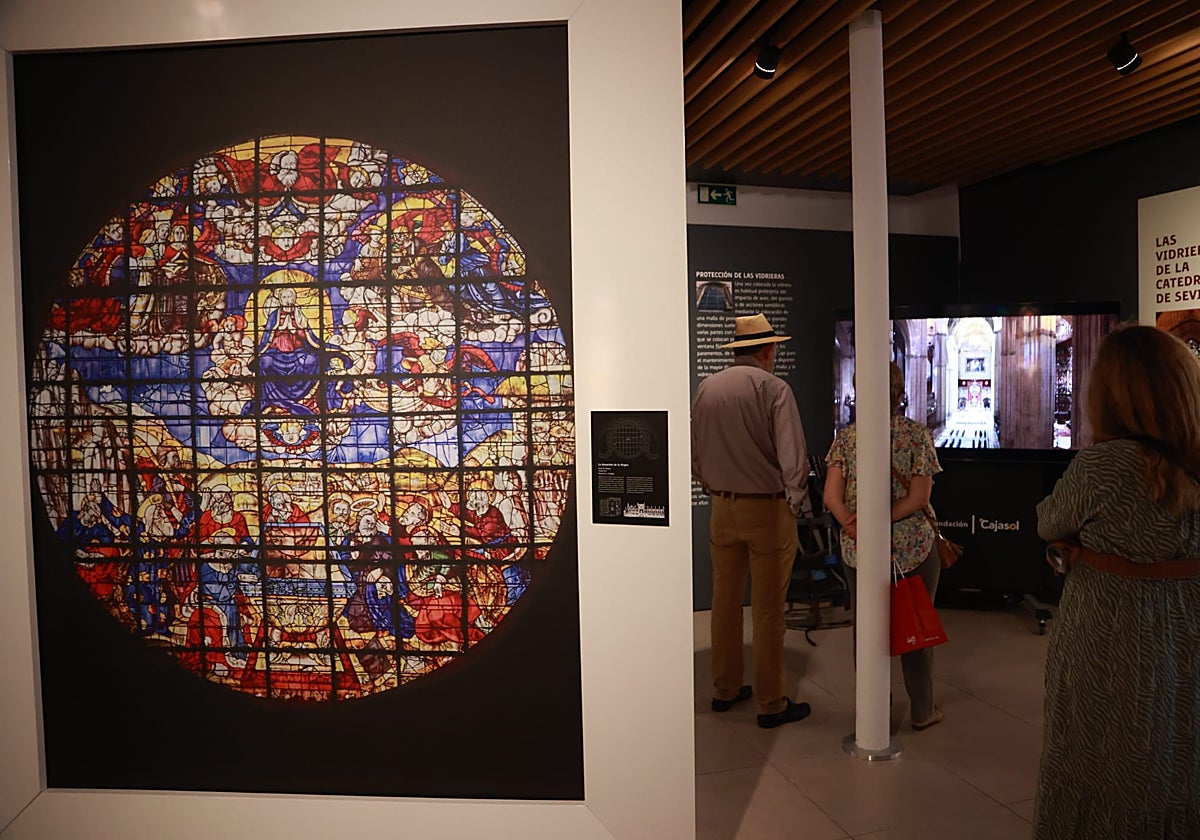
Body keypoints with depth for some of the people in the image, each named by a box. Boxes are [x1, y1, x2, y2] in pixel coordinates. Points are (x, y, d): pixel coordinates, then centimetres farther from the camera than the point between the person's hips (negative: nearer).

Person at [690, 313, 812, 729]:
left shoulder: (706, 389, 3)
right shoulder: (774, 389, -13)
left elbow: (695, 456, 9)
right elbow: (793, 458, -17)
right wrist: (793, 500, -2)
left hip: (722, 508, 5)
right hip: (768, 508, -5)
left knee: (725, 601, 15)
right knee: (768, 610, 4)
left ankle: (725, 690, 28)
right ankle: (771, 703, 16)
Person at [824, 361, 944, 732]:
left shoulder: (847, 436, -1)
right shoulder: (918, 434, -5)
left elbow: (831, 496, -9)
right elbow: (918, 498, -13)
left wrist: (853, 524, -16)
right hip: (913, 547, -1)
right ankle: (922, 710, 28)